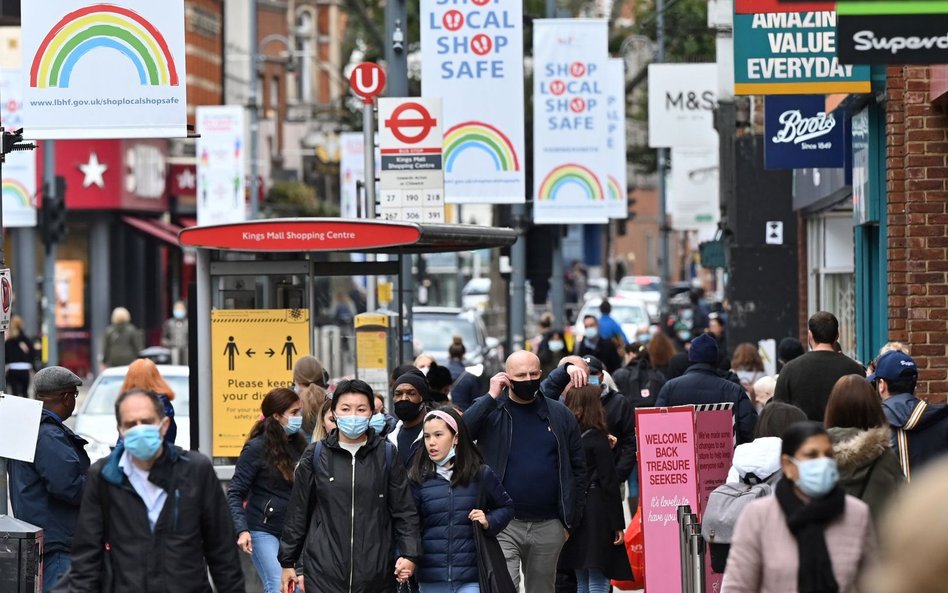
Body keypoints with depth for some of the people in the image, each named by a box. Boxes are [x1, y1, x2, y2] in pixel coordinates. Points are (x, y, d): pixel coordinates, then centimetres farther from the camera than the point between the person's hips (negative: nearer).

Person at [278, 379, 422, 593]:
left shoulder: (387, 455, 4)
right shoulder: (316, 455, 3)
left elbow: (404, 510, 4)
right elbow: (298, 512, 9)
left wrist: (409, 554, -9)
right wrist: (287, 562, 9)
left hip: (375, 573, 1)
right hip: (324, 571, -1)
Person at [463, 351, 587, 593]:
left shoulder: (560, 415, 7)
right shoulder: (490, 410, 1)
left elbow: (578, 468, 11)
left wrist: (570, 521, 7)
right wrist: (491, 397, -18)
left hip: (549, 527, 3)